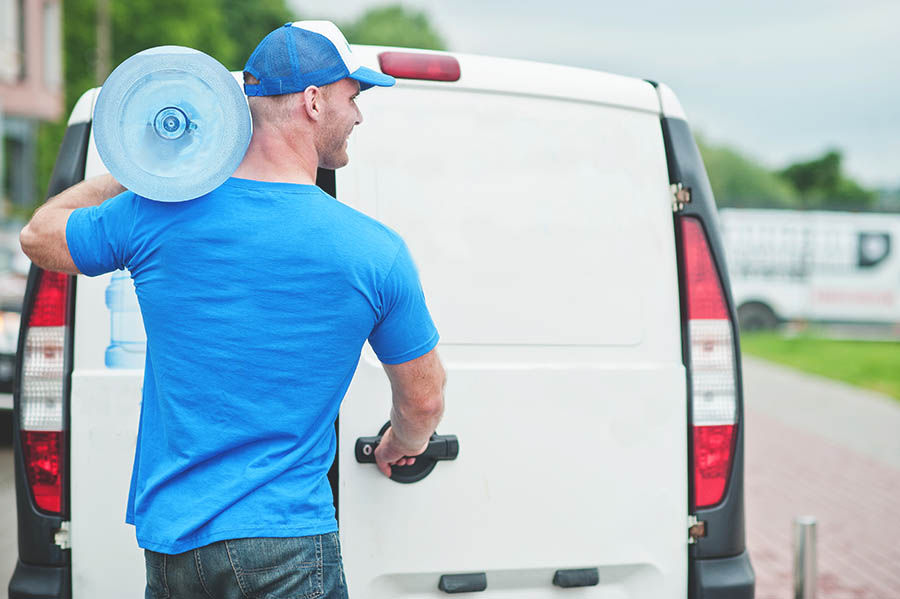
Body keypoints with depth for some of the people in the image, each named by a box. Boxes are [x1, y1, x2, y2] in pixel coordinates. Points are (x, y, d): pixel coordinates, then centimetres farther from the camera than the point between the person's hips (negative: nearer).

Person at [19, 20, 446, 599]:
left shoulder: (159, 213, -4)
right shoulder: (376, 251, -8)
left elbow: (39, 236, 17)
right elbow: (424, 401, 5)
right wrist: (402, 445, 28)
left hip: (167, 538, 4)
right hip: (286, 542, -3)